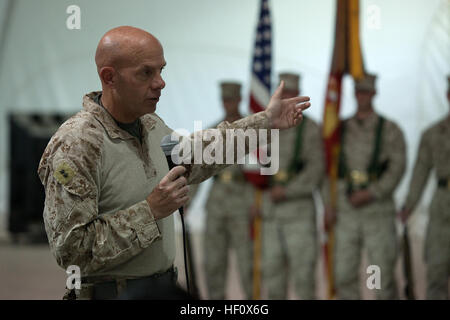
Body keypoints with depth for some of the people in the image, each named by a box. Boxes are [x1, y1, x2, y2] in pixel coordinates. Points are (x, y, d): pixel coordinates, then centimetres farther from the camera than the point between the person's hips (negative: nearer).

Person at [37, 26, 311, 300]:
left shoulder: (149, 124, 6)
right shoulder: (75, 146, -22)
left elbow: (193, 155, 27)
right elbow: (72, 250, -26)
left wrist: (265, 122, 27)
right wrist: (150, 211, -25)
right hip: (111, 293, -8)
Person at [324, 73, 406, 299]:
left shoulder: (390, 130, 1)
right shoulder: (341, 129, 10)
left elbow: (397, 168, -7)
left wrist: (371, 194, -17)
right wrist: (328, 205, -2)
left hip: (378, 210, -3)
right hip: (346, 212, 3)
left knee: (383, 274, -2)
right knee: (344, 274, 0)